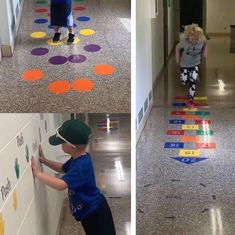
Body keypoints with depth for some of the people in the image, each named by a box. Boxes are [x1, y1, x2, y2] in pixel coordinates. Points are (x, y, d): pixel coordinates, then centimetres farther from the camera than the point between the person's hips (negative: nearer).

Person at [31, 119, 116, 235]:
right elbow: (63, 168, 20)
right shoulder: (78, 159, -1)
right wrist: (45, 161, 5)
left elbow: (61, 185, -44)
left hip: (94, 212, -10)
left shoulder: (81, 165, -33)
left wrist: (37, 173, -39)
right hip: (88, 211, 10)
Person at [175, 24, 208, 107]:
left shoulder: (202, 40, -25)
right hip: (185, 64, -1)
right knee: (184, 82, 11)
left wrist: (204, 53, -14)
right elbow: (177, 48, -10)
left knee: (193, 82, -3)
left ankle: (191, 99, 14)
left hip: (195, 64, 1)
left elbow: (205, 44, -1)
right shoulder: (184, 41, -30)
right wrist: (177, 58, -6)